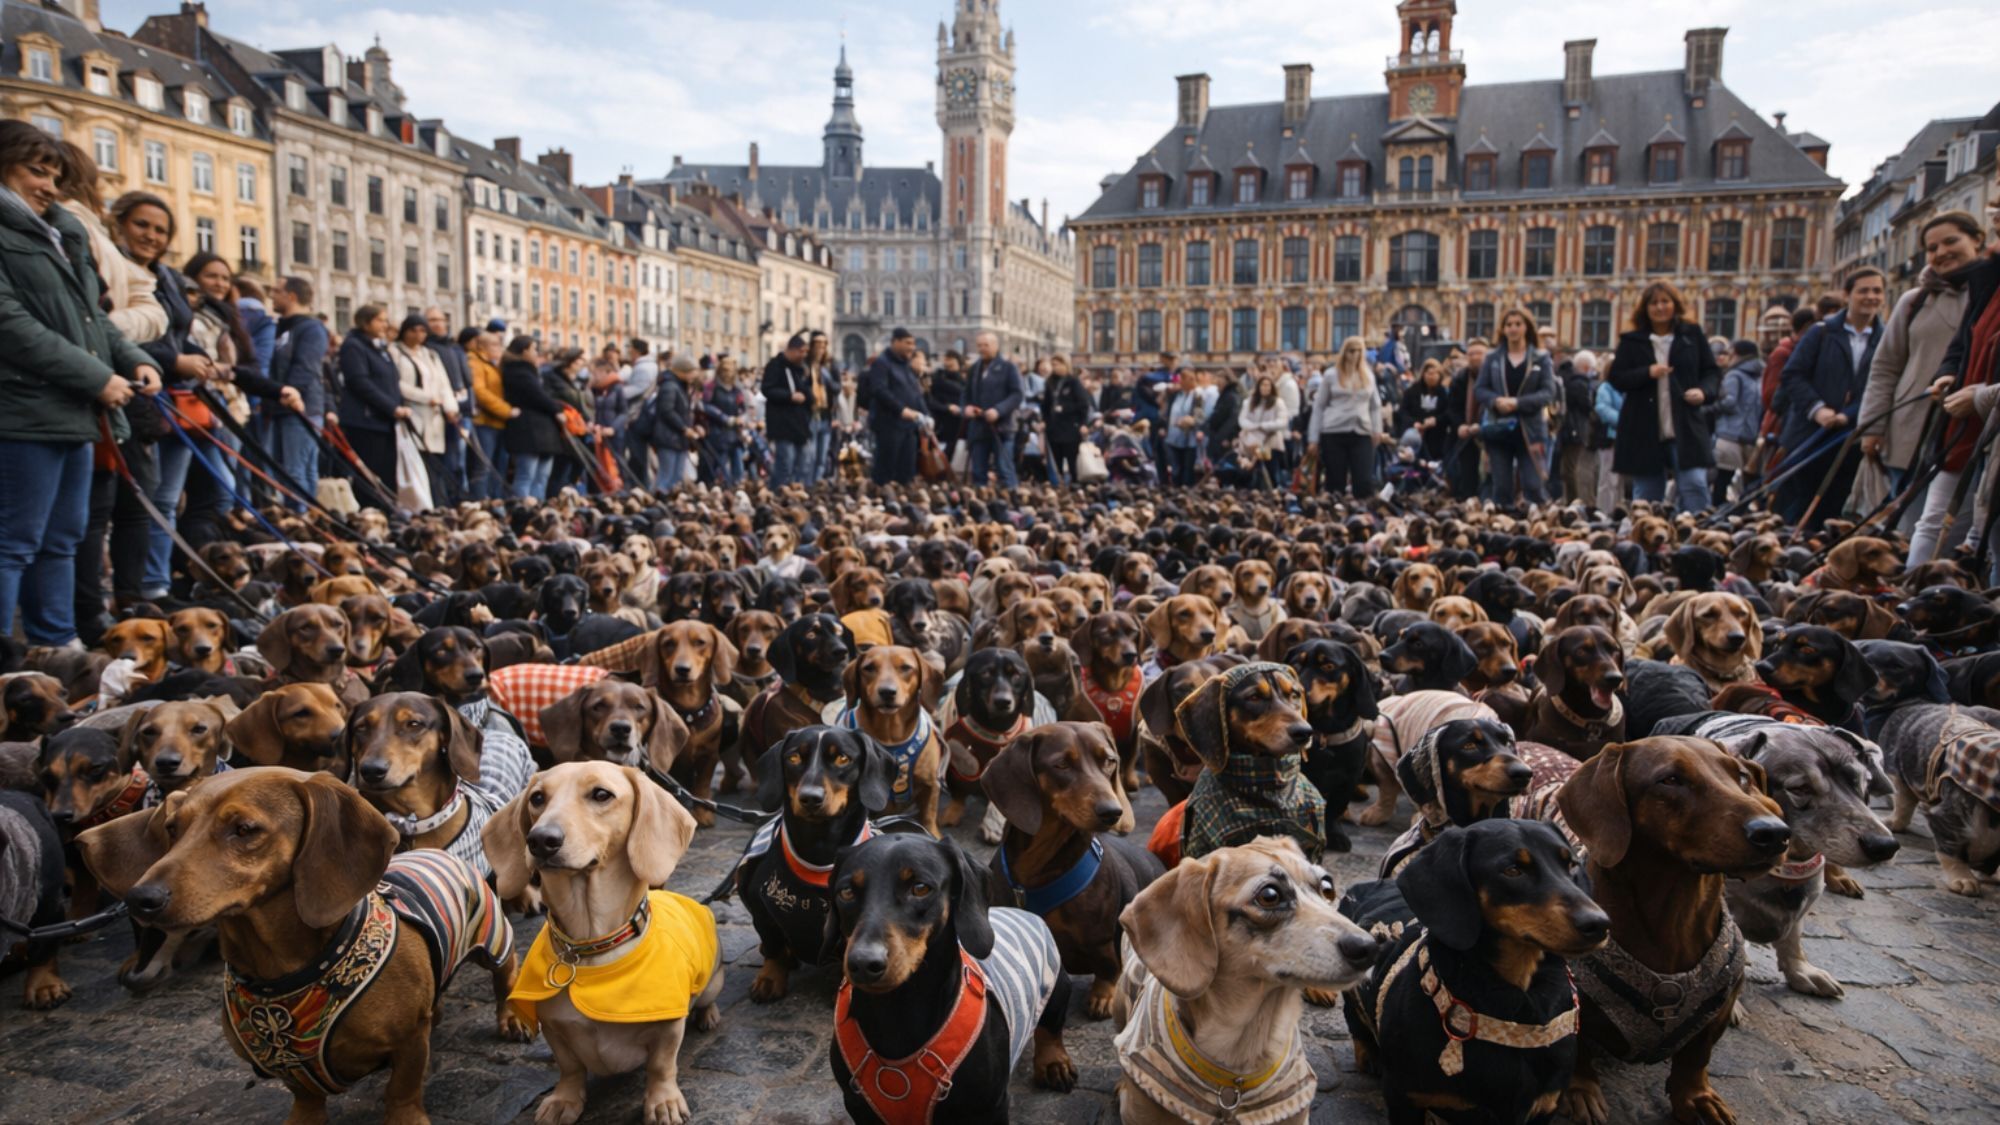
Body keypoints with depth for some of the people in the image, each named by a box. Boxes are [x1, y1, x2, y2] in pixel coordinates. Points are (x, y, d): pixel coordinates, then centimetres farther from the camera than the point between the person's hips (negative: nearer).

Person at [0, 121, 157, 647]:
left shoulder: (61, 234, 20)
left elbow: (92, 315, 22)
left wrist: (133, 360, 5)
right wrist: (97, 377, -17)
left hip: (73, 413, 9)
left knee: (62, 540, 14)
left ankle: (57, 644, 23)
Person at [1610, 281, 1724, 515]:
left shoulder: (1692, 334, 7)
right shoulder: (1632, 341, 5)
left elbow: (1713, 372, 10)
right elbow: (1615, 378, 0)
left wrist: (1704, 391, -10)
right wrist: (1648, 373, -15)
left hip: (1686, 427, 0)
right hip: (1644, 431, 0)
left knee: (1695, 484, -10)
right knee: (1646, 493, 7)